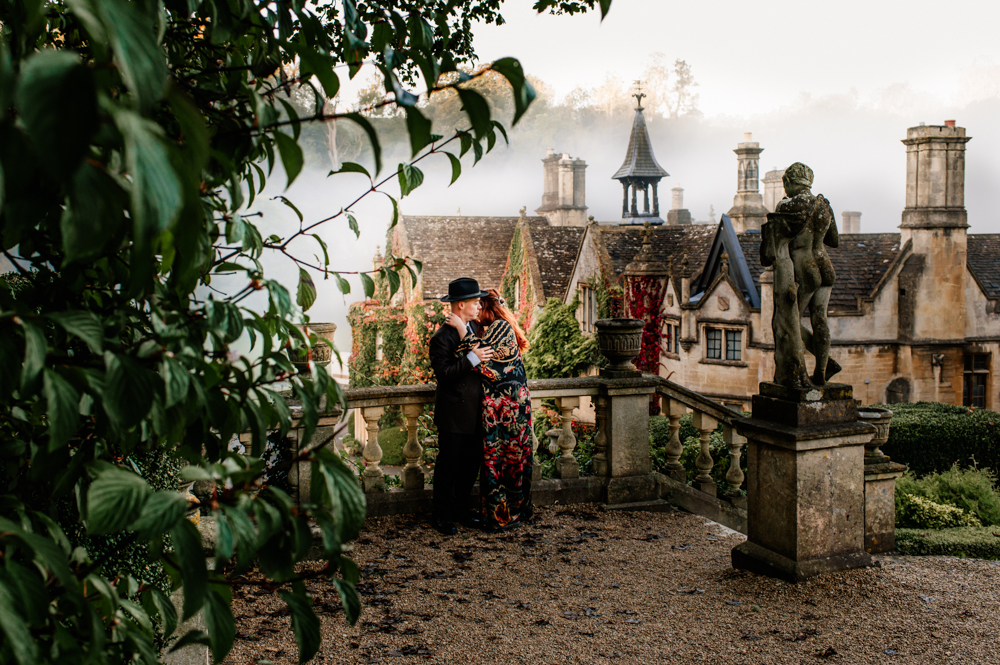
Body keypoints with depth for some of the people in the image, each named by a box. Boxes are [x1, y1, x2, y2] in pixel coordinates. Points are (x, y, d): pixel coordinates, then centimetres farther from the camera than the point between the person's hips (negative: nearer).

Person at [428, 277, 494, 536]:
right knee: (448, 464, 2)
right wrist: (472, 358, -24)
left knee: (472, 462, 15)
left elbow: (483, 355, 4)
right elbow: (443, 373, -22)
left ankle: (460, 507, 29)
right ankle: (440, 514, 15)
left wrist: (463, 332, -7)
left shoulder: (474, 327, 10)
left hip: (475, 410, 8)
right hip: (453, 413, -8)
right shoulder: (442, 337, -16)